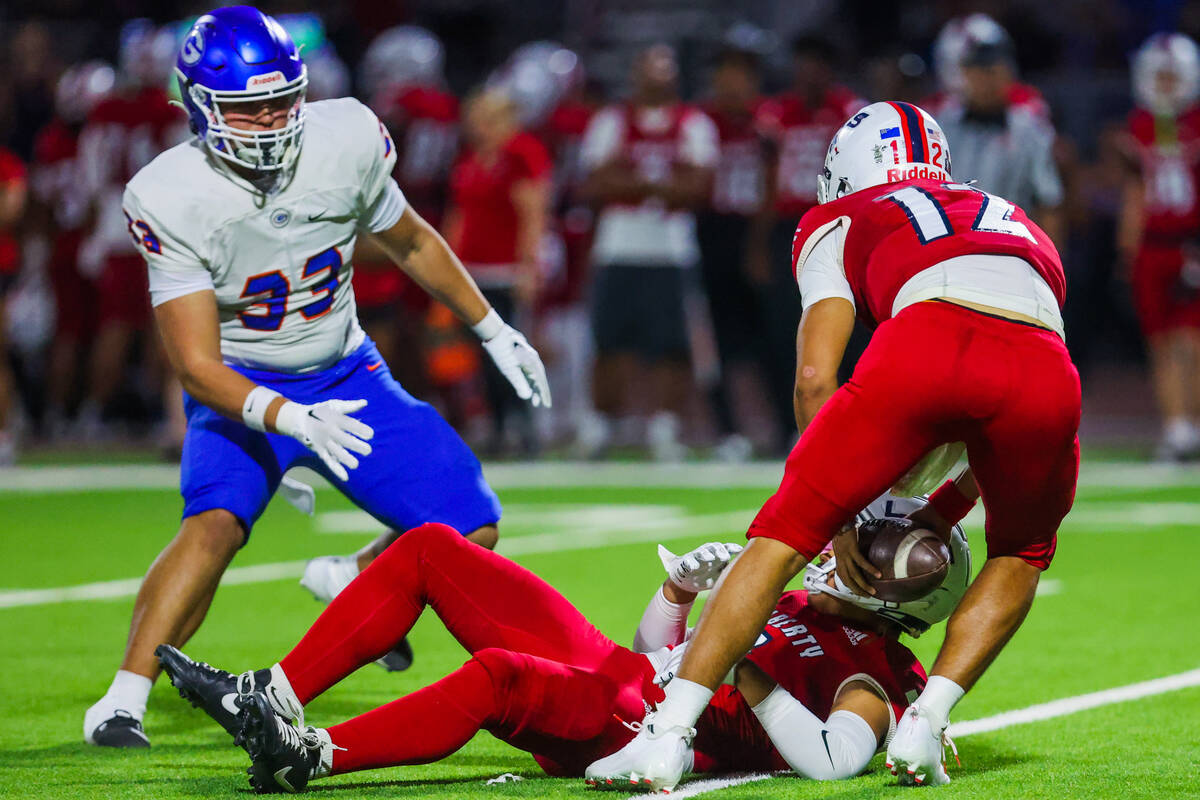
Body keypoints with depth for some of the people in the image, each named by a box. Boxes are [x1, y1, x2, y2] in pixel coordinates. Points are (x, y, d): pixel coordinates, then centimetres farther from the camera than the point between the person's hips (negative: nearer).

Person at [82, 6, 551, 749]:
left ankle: (349, 583, 27)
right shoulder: (174, 199, -24)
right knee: (215, 522, -32)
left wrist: (495, 330, 13)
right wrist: (292, 420, -42)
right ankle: (124, 699, -28)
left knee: (471, 533, -3)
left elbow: (409, 241, 6)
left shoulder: (345, 142, -16)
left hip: (346, 376, 4)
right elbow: (198, 364, -25)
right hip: (242, 389, -4)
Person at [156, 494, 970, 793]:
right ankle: (272, 697, -9)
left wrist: (747, 673, -22)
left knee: (499, 675, -40)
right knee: (429, 549, 1)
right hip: (612, 672, 10)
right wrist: (681, 587, 12)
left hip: (639, 730, -10)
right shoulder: (804, 606, 26)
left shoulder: (873, 680, -1)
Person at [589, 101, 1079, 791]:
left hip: (926, 342, -3)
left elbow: (816, 378, 20)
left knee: (786, 536, 11)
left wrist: (838, 524, 27)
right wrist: (938, 518, 49)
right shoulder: (1018, 225, 44)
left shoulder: (841, 222, 32)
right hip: (1046, 367, 3)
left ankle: (668, 736, 5)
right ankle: (924, 725, 15)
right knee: (1020, 557, 30)